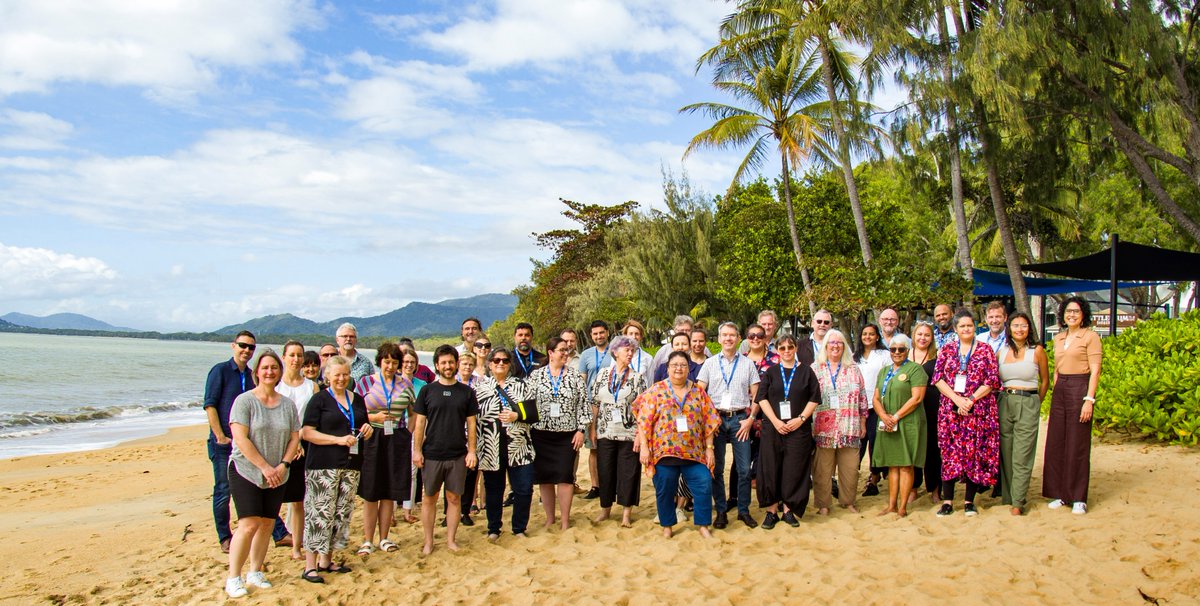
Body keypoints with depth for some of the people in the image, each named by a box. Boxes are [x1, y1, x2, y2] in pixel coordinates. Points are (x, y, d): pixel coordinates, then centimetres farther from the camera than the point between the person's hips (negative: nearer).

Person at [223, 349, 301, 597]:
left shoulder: (288, 404, 7)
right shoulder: (244, 401, -8)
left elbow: (295, 438, 7)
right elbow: (241, 439, -15)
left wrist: (283, 465, -7)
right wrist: (265, 467, -16)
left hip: (277, 476, 5)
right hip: (246, 472, -5)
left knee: (267, 524, 8)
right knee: (249, 524, -12)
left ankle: (255, 572, 22)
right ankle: (233, 578, -1)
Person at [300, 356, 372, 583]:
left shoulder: (357, 399, 16)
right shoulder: (319, 399, -2)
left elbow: (364, 431, 27)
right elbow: (307, 433, -10)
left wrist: (367, 430, 2)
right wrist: (339, 439, -19)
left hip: (351, 464, 6)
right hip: (324, 465, -6)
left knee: (342, 513, 8)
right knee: (320, 512, -9)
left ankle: (326, 560, 19)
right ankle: (310, 566, -5)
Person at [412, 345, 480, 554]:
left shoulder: (466, 392, 4)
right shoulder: (427, 390, 2)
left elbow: (471, 423, 6)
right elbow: (419, 422, 2)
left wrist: (472, 451, 0)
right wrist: (417, 450, -3)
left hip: (458, 455, 1)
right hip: (431, 454, 0)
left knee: (454, 498, 6)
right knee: (429, 498, 7)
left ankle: (451, 539, 18)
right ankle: (428, 541, 18)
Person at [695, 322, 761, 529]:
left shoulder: (748, 364, 9)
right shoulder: (710, 363, 9)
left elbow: (756, 396, 8)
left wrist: (750, 419, -3)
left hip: (740, 419, 0)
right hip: (715, 419, 0)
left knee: (744, 469, -1)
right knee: (716, 468, 3)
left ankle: (744, 510, 12)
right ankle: (721, 511, 12)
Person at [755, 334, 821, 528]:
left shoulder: (806, 371, 6)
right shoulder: (771, 372, 7)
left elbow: (814, 398, 2)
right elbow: (762, 398, 0)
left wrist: (800, 419, -10)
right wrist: (775, 421, -11)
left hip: (799, 428, 0)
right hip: (773, 427, 0)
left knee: (794, 469, 2)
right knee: (770, 467, 0)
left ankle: (788, 509, 13)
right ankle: (771, 510, 8)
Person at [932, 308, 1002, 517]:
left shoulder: (985, 349, 5)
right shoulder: (946, 349, 9)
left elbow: (992, 381, -1)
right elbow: (938, 378, 2)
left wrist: (970, 400, -11)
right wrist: (957, 399, -11)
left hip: (978, 410, -1)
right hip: (950, 409, 1)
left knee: (975, 453, 0)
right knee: (950, 453, 0)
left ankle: (969, 501, 10)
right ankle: (947, 501, 5)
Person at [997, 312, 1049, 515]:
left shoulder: (1037, 351, 0)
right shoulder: (1002, 351, 9)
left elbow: (1045, 381, 8)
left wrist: (1036, 403, 9)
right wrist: (999, 400, 8)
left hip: (1028, 403, -3)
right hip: (1004, 403, 3)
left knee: (1022, 456, -5)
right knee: (1006, 453, 6)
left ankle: (1018, 501, -2)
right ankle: (1007, 496, 15)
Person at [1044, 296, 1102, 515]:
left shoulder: (1090, 336, -5)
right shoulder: (1058, 338, 15)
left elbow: (1095, 371, -9)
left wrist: (1089, 399, -16)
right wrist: (1055, 394, 14)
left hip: (1080, 388, -6)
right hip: (1060, 390, 6)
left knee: (1077, 444, -2)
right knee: (1056, 443, 5)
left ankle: (1078, 498, 6)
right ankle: (1060, 493, 15)